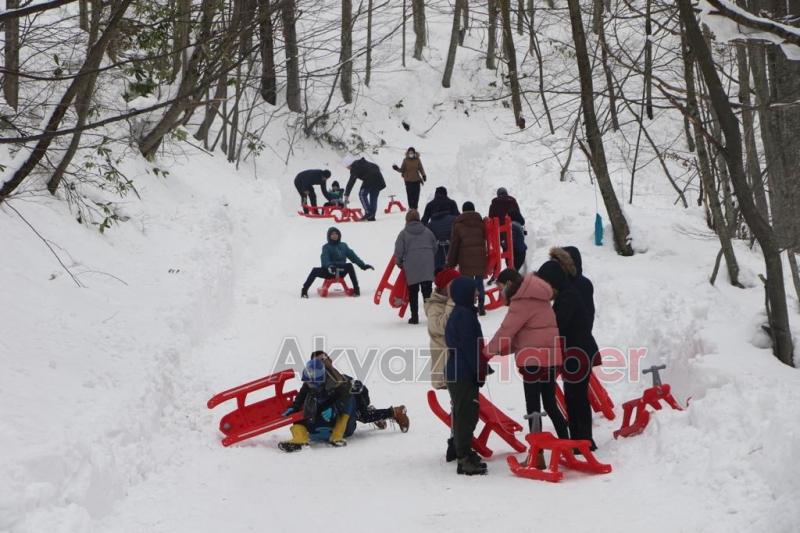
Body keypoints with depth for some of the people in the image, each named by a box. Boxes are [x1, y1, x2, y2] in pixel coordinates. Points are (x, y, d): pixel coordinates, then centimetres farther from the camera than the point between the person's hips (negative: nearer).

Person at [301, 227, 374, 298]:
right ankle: (304, 291, -22)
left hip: (341, 271, 1)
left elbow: (353, 256, 17)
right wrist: (329, 266, -36)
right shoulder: (326, 247, 3)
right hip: (329, 271, -1)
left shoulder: (343, 246, 14)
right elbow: (325, 260, -13)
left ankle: (356, 289, -30)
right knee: (315, 271, -26)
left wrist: (363, 265, 11)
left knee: (350, 266, -29)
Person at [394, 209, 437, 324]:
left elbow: (398, 251, -3)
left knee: (413, 293, 6)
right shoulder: (428, 232, 10)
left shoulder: (403, 234, -2)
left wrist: (400, 263, 14)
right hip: (427, 267, 2)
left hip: (411, 268, -2)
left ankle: (414, 316, 6)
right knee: (427, 291, 5)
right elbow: (435, 249, 15)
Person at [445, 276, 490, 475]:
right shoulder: (465, 315, -17)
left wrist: (481, 368, 21)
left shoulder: (458, 313, 15)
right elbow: (470, 346, -19)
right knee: (467, 414, -7)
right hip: (464, 374, -10)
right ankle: (465, 459, -5)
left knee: (464, 414, 17)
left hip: (456, 371, 10)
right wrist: (480, 371, -14)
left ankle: (464, 453, 26)